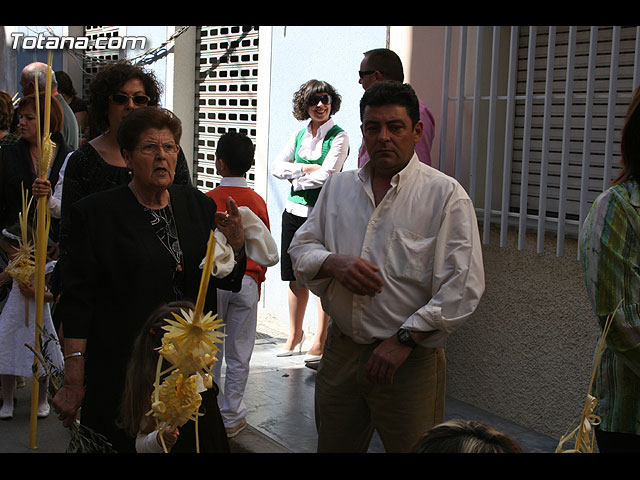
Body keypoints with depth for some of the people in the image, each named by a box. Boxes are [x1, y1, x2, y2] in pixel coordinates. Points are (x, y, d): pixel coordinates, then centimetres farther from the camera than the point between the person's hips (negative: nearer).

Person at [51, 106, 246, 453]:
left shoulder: (198, 205, 7)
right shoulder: (95, 213, -6)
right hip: (121, 376, -4)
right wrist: (73, 381, -13)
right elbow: (77, 301, -9)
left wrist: (235, 248, -9)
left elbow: (227, 282, 13)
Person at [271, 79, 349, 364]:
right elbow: (277, 166, 6)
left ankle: (320, 341, 8)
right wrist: (305, 169, -8)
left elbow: (327, 175, -15)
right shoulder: (299, 135, 13)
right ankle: (295, 334, 24)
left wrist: (297, 179, -3)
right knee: (296, 278, 10)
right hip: (295, 211, 5)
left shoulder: (338, 137, -5)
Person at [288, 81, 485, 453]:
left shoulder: (446, 195, -7)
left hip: (411, 361, -4)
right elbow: (301, 248, 12)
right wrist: (333, 263, -10)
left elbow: (464, 286, -13)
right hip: (341, 351, 4)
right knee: (333, 447, 14)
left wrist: (404, 339, -17)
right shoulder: (338, 187, 10)